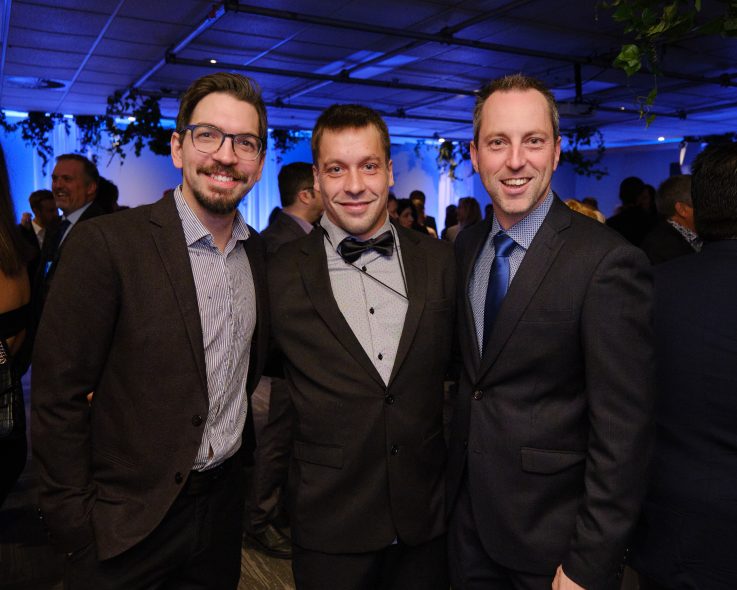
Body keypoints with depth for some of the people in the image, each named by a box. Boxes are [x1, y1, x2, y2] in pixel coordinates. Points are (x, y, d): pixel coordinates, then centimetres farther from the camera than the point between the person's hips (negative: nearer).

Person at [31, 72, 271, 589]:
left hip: (224, 503, 5)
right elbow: (58, 396, -14)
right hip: (129, 522, -5)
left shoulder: (260, 252, 1)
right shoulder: (106, 244, -17)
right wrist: (74, 519, -10)